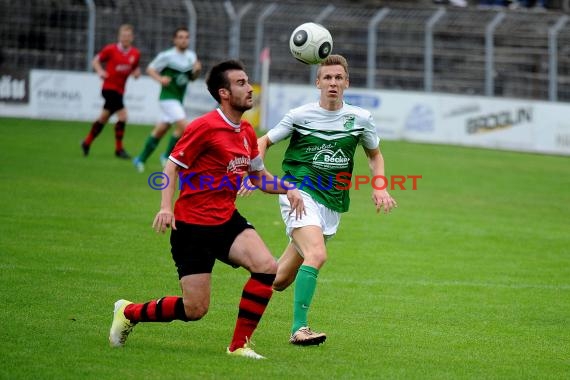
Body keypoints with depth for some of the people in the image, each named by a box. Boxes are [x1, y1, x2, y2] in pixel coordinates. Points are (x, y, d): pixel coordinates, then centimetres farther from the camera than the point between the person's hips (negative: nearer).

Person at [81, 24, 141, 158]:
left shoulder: (135, 54, 4)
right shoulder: (111, 49, -8)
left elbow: (135, 67, 18)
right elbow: (96, 60, 2)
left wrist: (137, 72, -5)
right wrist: (100, 71, -16)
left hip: (120, 90, 6)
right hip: (109, 87, -6)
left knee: (104, 118, 16)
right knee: (122, 116, -16)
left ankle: (87, 143, 32)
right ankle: (119, 149, -6)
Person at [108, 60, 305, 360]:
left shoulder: (247, 132, 9)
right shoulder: (205, 127, -14)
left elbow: (259, 177, 20)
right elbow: (172, 166, -12)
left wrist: (288, 189, 2)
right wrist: (166, 207, -26)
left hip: (227, 220, 7)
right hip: (192, 224, -7)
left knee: (267, 268, -18)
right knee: (195, 309, -7)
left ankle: (239, 345, -6)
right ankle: (128, 313, 20)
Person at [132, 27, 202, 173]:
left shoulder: (191, 55, 7)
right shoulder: (166, 56, -12)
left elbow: (192, 78, 18)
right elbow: (150, 69, -4)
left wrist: (197, 70, -3)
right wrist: (160, 78, -22)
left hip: (178, 99, 7)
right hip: (168, 97, -7)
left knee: (160, 131, 12)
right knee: (184, 126, -19)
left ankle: (141, 159, 23)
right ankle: (167, 156, -4)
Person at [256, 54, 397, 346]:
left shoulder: (360, 118, 6)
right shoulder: (300, 115, -2)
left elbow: (374, 154, 22)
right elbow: (264, 142, 9)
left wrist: (379, 187, 6)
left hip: (332, 204, 4)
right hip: (300, 194, -4)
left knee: (281, 280, 6)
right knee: (317, 255, -29)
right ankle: (299, 329, -27)